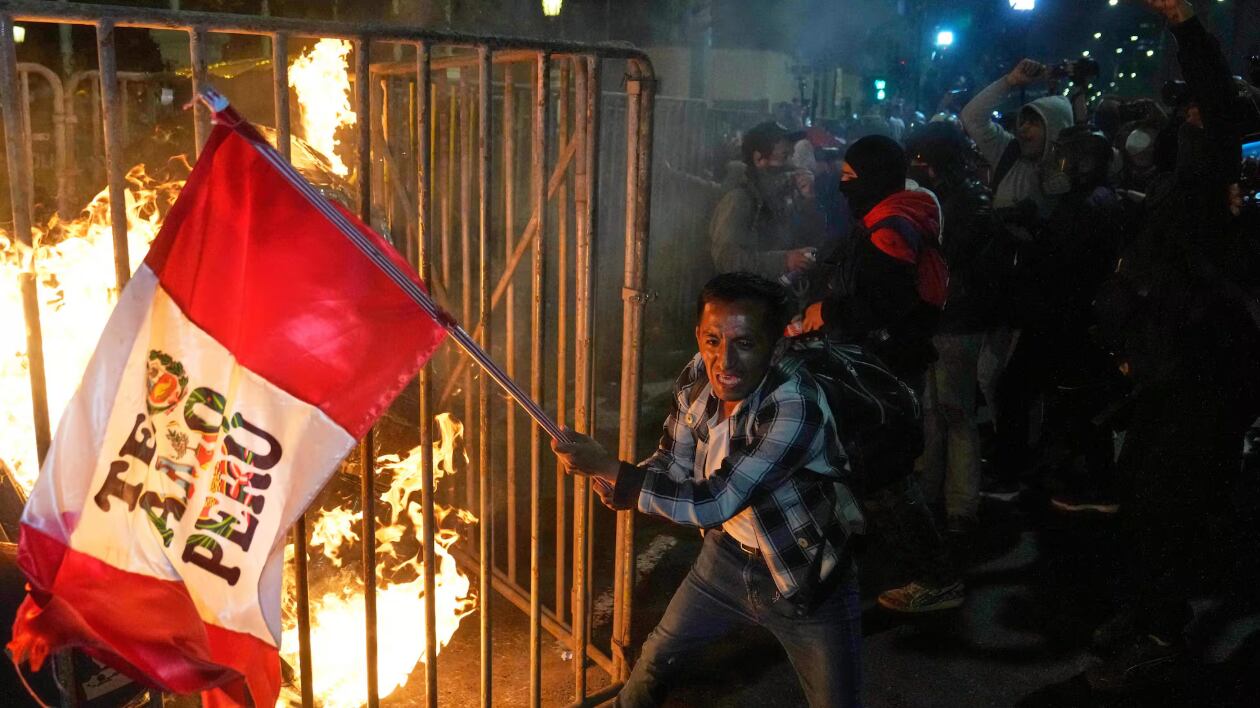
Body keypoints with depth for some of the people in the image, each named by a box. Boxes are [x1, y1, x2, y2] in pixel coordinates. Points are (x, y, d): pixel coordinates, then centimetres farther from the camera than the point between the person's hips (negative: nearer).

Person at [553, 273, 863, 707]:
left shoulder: (795, 405, -35)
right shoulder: (696, 380, -13)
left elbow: (714, 503, -36)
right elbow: (672, 465, 2)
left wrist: (606, 467, -34)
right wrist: (614, 482, -20)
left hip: (806, 580, -5)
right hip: (729, 554, 6)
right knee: (657, 659, 19)